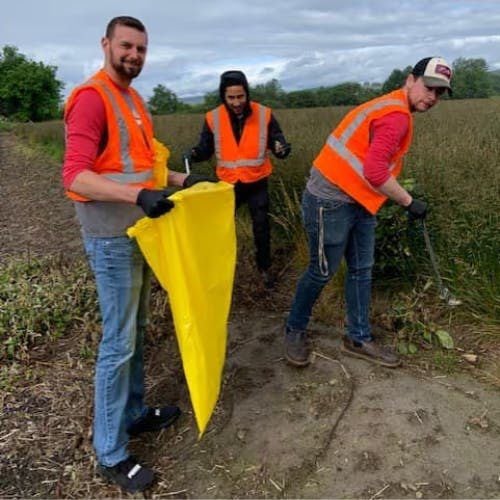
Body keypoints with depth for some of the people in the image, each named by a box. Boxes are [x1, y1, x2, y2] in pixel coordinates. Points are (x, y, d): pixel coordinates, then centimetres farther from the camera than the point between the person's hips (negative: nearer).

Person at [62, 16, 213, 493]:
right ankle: (110, 453, 13)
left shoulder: (133, 99, 15)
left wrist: (180, 178, 14)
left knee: (135, 331, 18)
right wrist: (139, 195, -35)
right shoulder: (91, 98, -14)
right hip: (112, 239, -9)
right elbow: (76, 176, -23)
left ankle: (134, 412, 35)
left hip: (140, 231, 9)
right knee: (118, 341, -3)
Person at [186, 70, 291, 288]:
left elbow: (277, 142, -5)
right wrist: (195, 154, -23)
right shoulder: (213, 118, -9)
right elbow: (206, 149, -1)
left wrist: (282, 148, -29)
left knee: (262, 228, 12)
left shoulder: (264, 115, -11)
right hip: (228, 184, 1)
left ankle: (264, 268, 33)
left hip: (257, 183, 0)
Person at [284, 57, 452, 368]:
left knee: (362, 270, 13)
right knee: (322, 272, 3)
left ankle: (358, 339, 26)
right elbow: (375, 172, -24)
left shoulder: (393, 108, 15)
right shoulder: (397, 115, -17)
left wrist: (398, 192, 12)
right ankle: (295, 330, 25)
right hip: (331, 200, -10)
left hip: (357, 200, 10)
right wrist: (409, 202, -13)